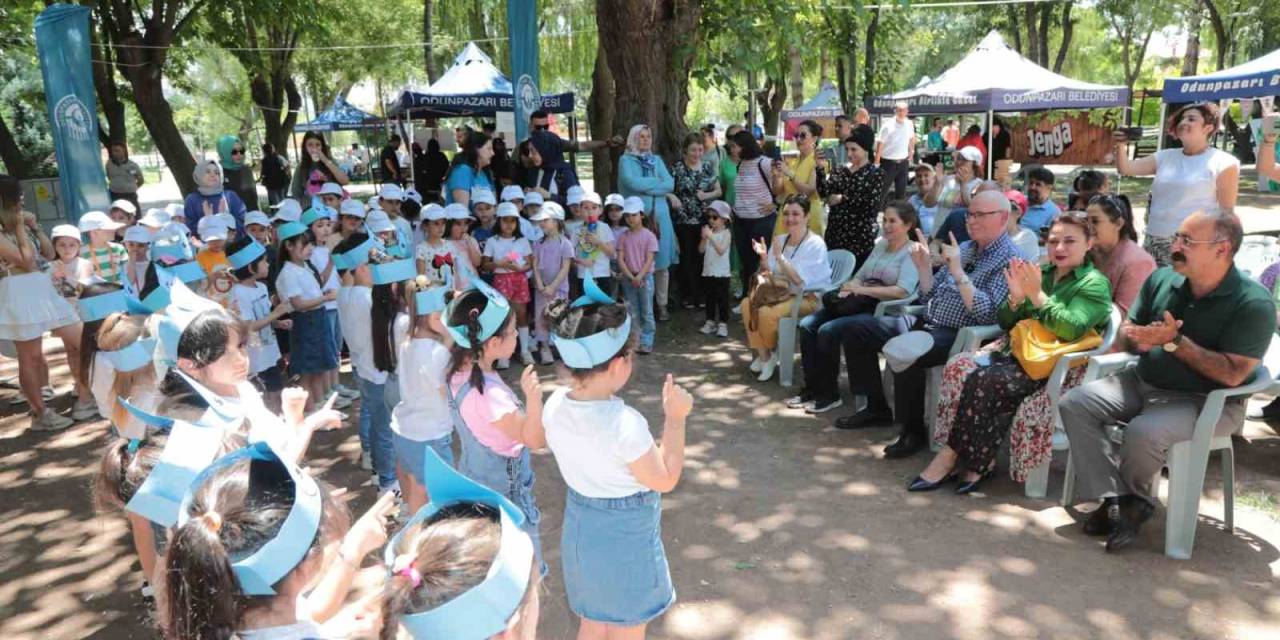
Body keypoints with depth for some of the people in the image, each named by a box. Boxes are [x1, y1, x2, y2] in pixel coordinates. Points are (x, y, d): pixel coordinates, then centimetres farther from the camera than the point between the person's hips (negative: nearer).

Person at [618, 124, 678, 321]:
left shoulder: (657, 160, 16)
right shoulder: (626, 160, 4)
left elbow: (670, 184, 3)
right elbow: (632, 183, -14)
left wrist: (645, 186, -7)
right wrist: (657, 182, -2)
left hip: (659, 216, 3)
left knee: (662, 263, 1)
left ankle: (662, 304, 11)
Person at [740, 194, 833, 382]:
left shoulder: (815, 244, -14)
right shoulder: (780, 240, 6)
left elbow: (800, 280, -23)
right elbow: (770, 276, 6)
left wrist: (779, 256, -27)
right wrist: (764, 258, -12)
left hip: (810, 298, -7)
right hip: (784, 293, 7)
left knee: (767, 312, -27)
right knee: (748, 304, -15)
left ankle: (771, 353, 2)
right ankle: (763, 354, -7)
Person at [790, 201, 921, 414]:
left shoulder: (912, 253, -6)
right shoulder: (880, 244, 18)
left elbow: (903, 291, -20)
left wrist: (862, 290, -20)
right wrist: (849, 288, -6)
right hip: (860, 304, 8)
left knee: (828, 331, -27)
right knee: (807, 325, -10)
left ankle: (830, 394, -12)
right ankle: (812, 388, -4)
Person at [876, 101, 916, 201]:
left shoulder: (909, 124, 1)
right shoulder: (887, 125, -13)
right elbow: (880, 144, -12)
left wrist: (912, 150, 15)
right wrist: (876, 163, -14)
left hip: (903, 162, 5)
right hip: (888, 162, -5)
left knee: (901, 191, 11)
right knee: (883, 190, -2)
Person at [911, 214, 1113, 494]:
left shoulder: (1095, 284, 2)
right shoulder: (1041, 272, 19)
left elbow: (1072, 329, -16)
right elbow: (1005, 323, 16)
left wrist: (1037, 295, -20)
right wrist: (1016, 297, -4)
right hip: (1015, 348, 6)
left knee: (983, 381, -30)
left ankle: (950, 458, -19)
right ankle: (977, 464, -23)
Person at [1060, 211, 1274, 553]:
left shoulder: (1253, 303, -16)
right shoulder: (1162, 279, 0)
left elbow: (1232, 374, -21)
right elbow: (1124, 336, 6)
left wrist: (1175, 341, -25)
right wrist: (1137, 338, -18)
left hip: (1208, 400, -6)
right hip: (1143, 382, 6)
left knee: (1143, 432, -33)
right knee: (1074, 404, -13)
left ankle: (1134, 498, 1)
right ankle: (1115, 500, -14)